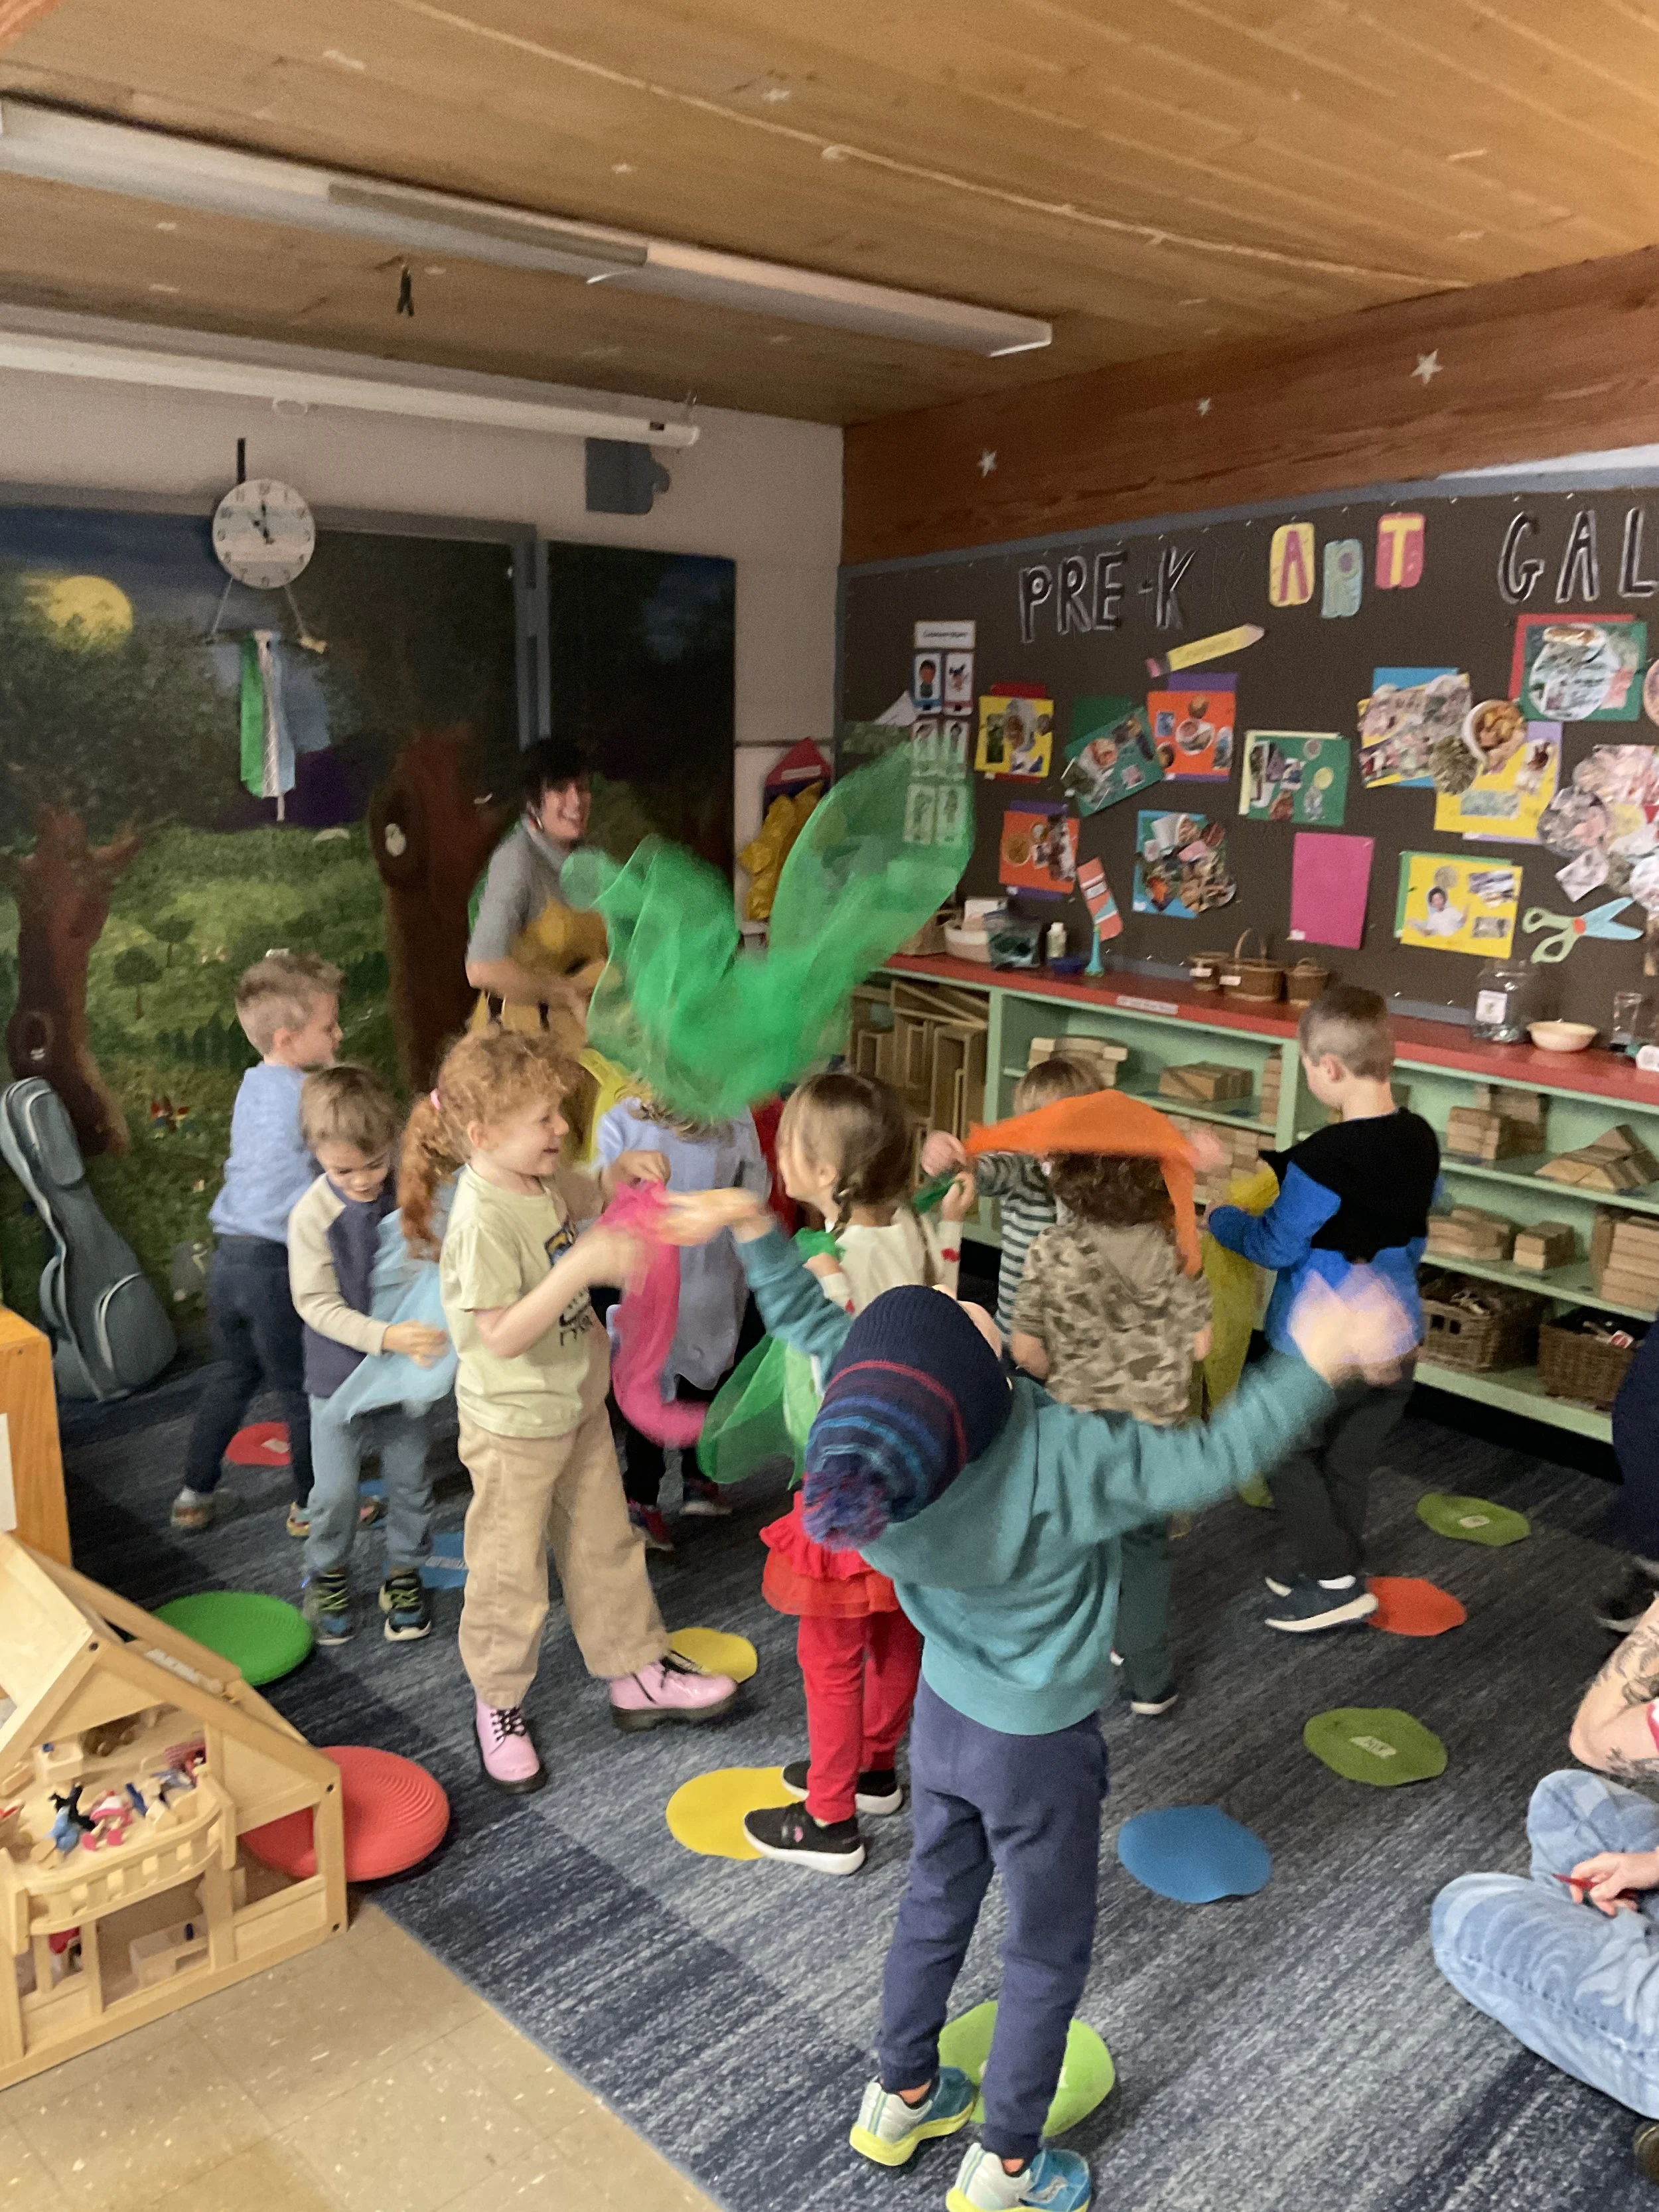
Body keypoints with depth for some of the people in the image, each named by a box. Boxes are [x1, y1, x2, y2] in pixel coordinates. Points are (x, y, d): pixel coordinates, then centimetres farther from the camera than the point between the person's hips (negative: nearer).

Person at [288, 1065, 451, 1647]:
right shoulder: (312, 1217, -18)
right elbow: (317, 1305, -17)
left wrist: (432, 1330, -16)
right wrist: (386, 1336, -29)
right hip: (340, 1376, -2)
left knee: (409, 1481, 15)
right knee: (335, 1491, 9)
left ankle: (404, 1573, 37)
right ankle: (326, 1574, 36)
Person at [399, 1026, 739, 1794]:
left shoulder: (541, 1178, -4)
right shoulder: (484, 1219, -30)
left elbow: (584, 1198, 18)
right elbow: (502, 1335, -32)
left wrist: (622, 1171, -4)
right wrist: (582, 1266, -39)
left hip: (577, 1400, 8)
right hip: (514, 1423, -8)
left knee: (604, 1543, 22)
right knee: (510, 1573, 11)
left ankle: (638, 1672, 39)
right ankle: (499, 1704, 33)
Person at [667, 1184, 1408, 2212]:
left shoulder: (861, 1436, -24)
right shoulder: (1062, 1459, -39)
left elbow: (808, 1322, -7)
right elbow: (1212, 1461, -32)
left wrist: (755, 1225, 2)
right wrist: (1313, 1362, -29)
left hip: (943, 1709, 5)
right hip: (1038, 1744, -5)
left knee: (938, 1898, 29)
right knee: (1050, 1951, 20)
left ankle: (900, 2098, 49)